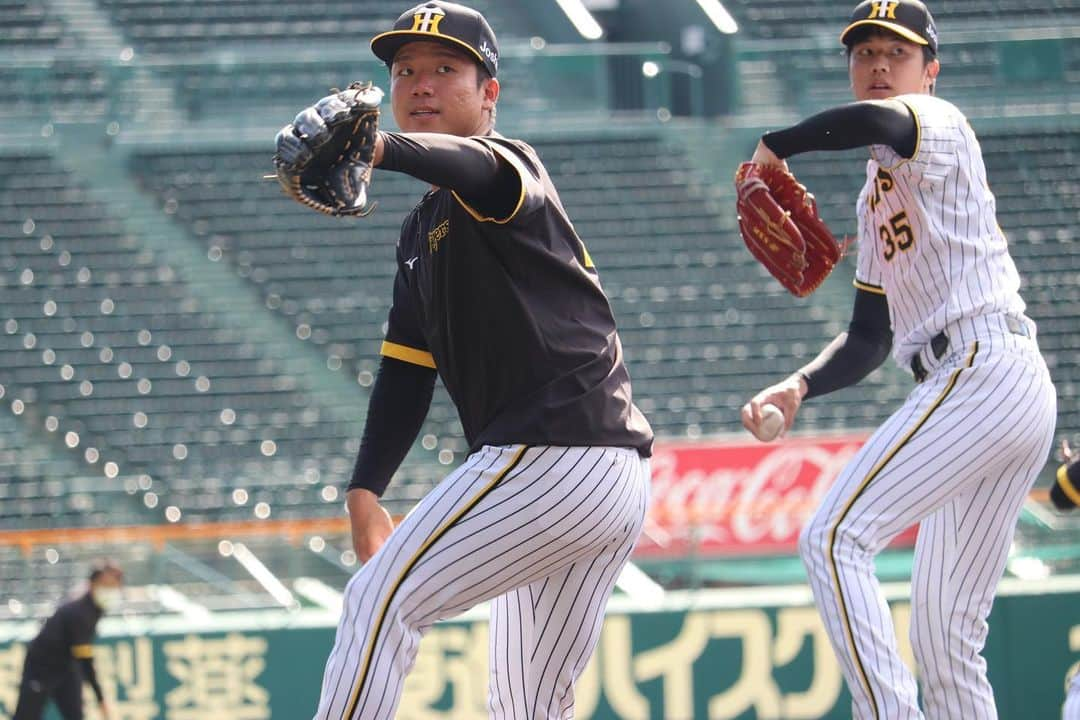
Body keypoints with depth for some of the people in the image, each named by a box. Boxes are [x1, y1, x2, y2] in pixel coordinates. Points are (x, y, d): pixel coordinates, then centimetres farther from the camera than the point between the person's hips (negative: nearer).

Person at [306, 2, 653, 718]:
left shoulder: (510, 169, -4)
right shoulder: (422, 232, 23)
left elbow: (477, 168, -30)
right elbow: (407, 370, 20)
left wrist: (380, 148, -52)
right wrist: (365, 490, 6)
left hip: (550, 455, -10)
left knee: (381, 598, -10)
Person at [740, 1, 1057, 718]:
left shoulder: (940, 125, -1)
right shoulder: (877, 195, 26)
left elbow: (880, 121, -28)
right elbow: (870, 338, 26)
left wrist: (778, 145, -14)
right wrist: (799, 387, 9)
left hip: (979, 372, -10)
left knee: (835, 537, -18)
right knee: (946, 643, 10)